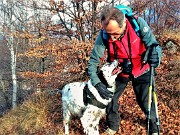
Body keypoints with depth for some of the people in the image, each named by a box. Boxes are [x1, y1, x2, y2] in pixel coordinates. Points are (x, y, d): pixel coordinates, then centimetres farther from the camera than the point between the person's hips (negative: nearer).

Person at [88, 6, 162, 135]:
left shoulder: (138, 24, -30)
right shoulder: (103, 36, -27)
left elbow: (153, 45, -26)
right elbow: (93, 61, -19)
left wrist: (155, 54, -49)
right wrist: (97, 84, -31)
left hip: (141, 71, -1)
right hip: (119, 72, 2)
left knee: (147, 102, 1)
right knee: (110, 99, 6)